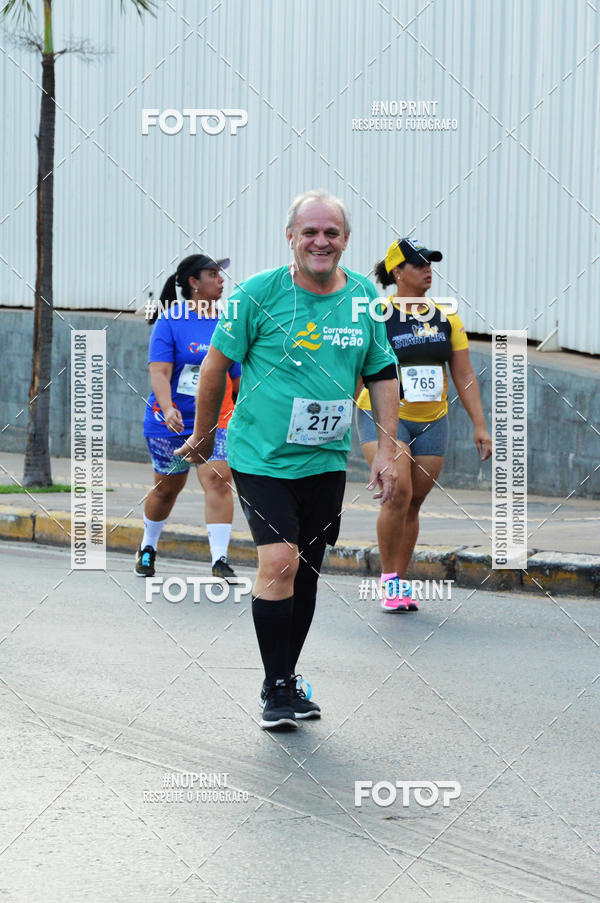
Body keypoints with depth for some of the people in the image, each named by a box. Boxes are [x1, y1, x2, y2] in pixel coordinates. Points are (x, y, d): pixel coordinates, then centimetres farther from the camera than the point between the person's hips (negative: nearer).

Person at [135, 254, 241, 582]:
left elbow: (237, 377, 15)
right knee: (167, 487, 12)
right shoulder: (170, 322, -7)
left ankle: (220, 560, -16)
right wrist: (167, 408, -32)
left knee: (218, 480, -17)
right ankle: (147, 548, 37)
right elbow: (159, 372, -17)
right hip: (171, 420, -2)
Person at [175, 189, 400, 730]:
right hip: (261, 456, -4)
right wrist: (203, 435, 9)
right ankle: (275, 687, -5)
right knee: (279, 561, -16)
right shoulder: (259, 293, -9)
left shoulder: (365, 297, 3)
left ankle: (288, 676, 26)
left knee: (306, 572, 10)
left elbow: (383, 375, 11)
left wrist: (386, 450, 5)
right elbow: (217, 363, 1)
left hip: (326, 460, 4)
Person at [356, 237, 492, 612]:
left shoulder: (447, 319, 5)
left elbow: (464, 376, 7)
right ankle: (389, 580, -3)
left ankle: (402, 582, 17)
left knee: (414, 504, 5)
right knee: (398, 495, -18)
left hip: (431, 423, 4)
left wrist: (480, 425, 1)